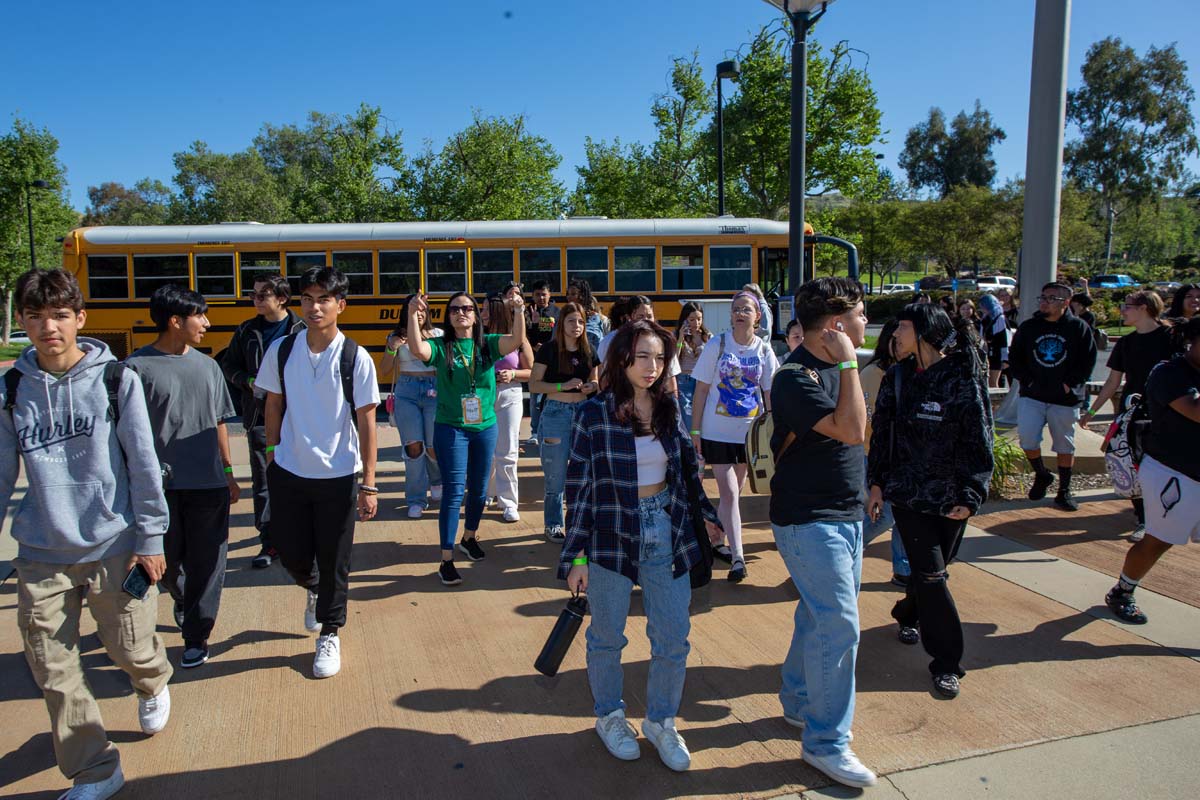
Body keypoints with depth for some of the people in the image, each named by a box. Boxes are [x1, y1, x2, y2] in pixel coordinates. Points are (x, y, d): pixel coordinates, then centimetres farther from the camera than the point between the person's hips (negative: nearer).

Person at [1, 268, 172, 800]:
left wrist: (150, 540, -4)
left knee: (130, 649, 9)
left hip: (113, 546, -2)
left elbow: (143, 466, -5)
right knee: (52, 669, 5)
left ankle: (152, 684, 47)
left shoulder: (115, 379, -7)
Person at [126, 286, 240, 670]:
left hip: (208, 483, 3)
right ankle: (183, 601, 43)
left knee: (206, 562, 5)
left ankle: (196, 636, 19)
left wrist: (229, 473, 13)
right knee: (167, 561, 13)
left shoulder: (207, 365, 7)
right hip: (160, 484, -2)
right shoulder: (137, 366, -6)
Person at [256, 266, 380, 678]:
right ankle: (314, 590, 47)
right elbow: (274, 405, 9)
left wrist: (369, 485, -9)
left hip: (338, 477, -2)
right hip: (288, 472, 3)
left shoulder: (355, 359, -11)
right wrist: (271, 452, 8)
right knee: (292, 556, 12)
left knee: (334, 563, 8)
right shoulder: (281, 350, -3)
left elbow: (366, 424, -8)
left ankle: (329, 635, 29)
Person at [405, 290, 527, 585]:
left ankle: (469, 537, 42)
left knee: (478, 489, 17)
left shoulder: (487, 344, 1)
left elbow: (516, 341, -17)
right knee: (454, 492, -5)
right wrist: (413, 315, -38)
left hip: (485, 428, 3)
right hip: (451, 429, -3)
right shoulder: (440, 347, -5)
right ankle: (446, 561, 2)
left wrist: (519, 312, -33)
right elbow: (417, 349, -26)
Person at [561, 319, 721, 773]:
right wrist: (575, 555, -10)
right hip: (611, 536, -3)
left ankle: (661, 721, 32)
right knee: (607, 636, 14)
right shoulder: (594, 414, -11)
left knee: (673, 639, 9)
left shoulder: (669, 408, 1)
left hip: (668, 533, 4)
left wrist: (705, 514, 18)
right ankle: (609, 716, 38)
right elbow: (579, 486, -9)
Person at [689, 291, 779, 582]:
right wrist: (695, 429, -7)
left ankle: (719, 540, 32)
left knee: (734, 491, 14)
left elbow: (770, 394, 4)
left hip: (749, 432, 3)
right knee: (729, 493, -7)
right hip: (718, 431, -3)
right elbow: (701, 389, -4)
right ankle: (737, 557, -4)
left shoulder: (764, 350, 0)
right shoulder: (717, 345, -6)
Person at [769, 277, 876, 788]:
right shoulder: (797, 378, -20)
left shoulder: (833, 367, 9)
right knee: (839, 625, -7)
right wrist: (849, 364, -25)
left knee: (820, 615, 19)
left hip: (843, 514, 9)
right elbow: (850, 430, -30)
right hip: (808, 520, -9)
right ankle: (825, 742, 7)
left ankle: (798, 702, 38)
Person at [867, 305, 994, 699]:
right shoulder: (898, 377, -1)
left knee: (932, 567, 14)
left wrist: (971, 497, -12)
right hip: (907, 492, 1)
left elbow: (979, 443, -8)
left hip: (950, 498, -1)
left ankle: (909, 614, 45)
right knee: (931, 574, -2)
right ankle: (946, 662, 10)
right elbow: (881, 432, 6)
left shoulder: (964, 381, -12)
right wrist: (877, 483, 5)